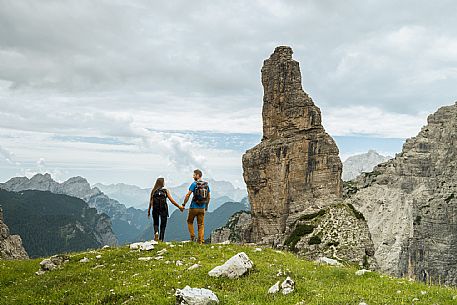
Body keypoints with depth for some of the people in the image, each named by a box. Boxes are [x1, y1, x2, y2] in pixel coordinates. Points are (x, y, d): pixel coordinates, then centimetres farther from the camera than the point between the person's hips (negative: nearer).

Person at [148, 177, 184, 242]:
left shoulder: (153, 191, 3)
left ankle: (156, 232, -14)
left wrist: (149, 211, 4)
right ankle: (161, 239, 5)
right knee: (163, 225, 9)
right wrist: (179, 206, 5)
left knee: (156, 223, 15)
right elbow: (172, 200, -3)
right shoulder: (166, 191, -1)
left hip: (155, 210, 1)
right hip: (163, 210, -1)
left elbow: (151, 202, -2)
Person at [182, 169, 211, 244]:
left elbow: (188, 195, -13)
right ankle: (201, 240, 5)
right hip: (202, 208, 4)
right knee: (201, 224, 8)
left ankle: (192, 236, 5)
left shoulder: (194, 184, -9)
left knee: (190, 222, 16)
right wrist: (206, 206, 21)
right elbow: (209, 197, 12)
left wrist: (184, 204, -5)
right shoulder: (206, 184, 7)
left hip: (194, 207, -4)